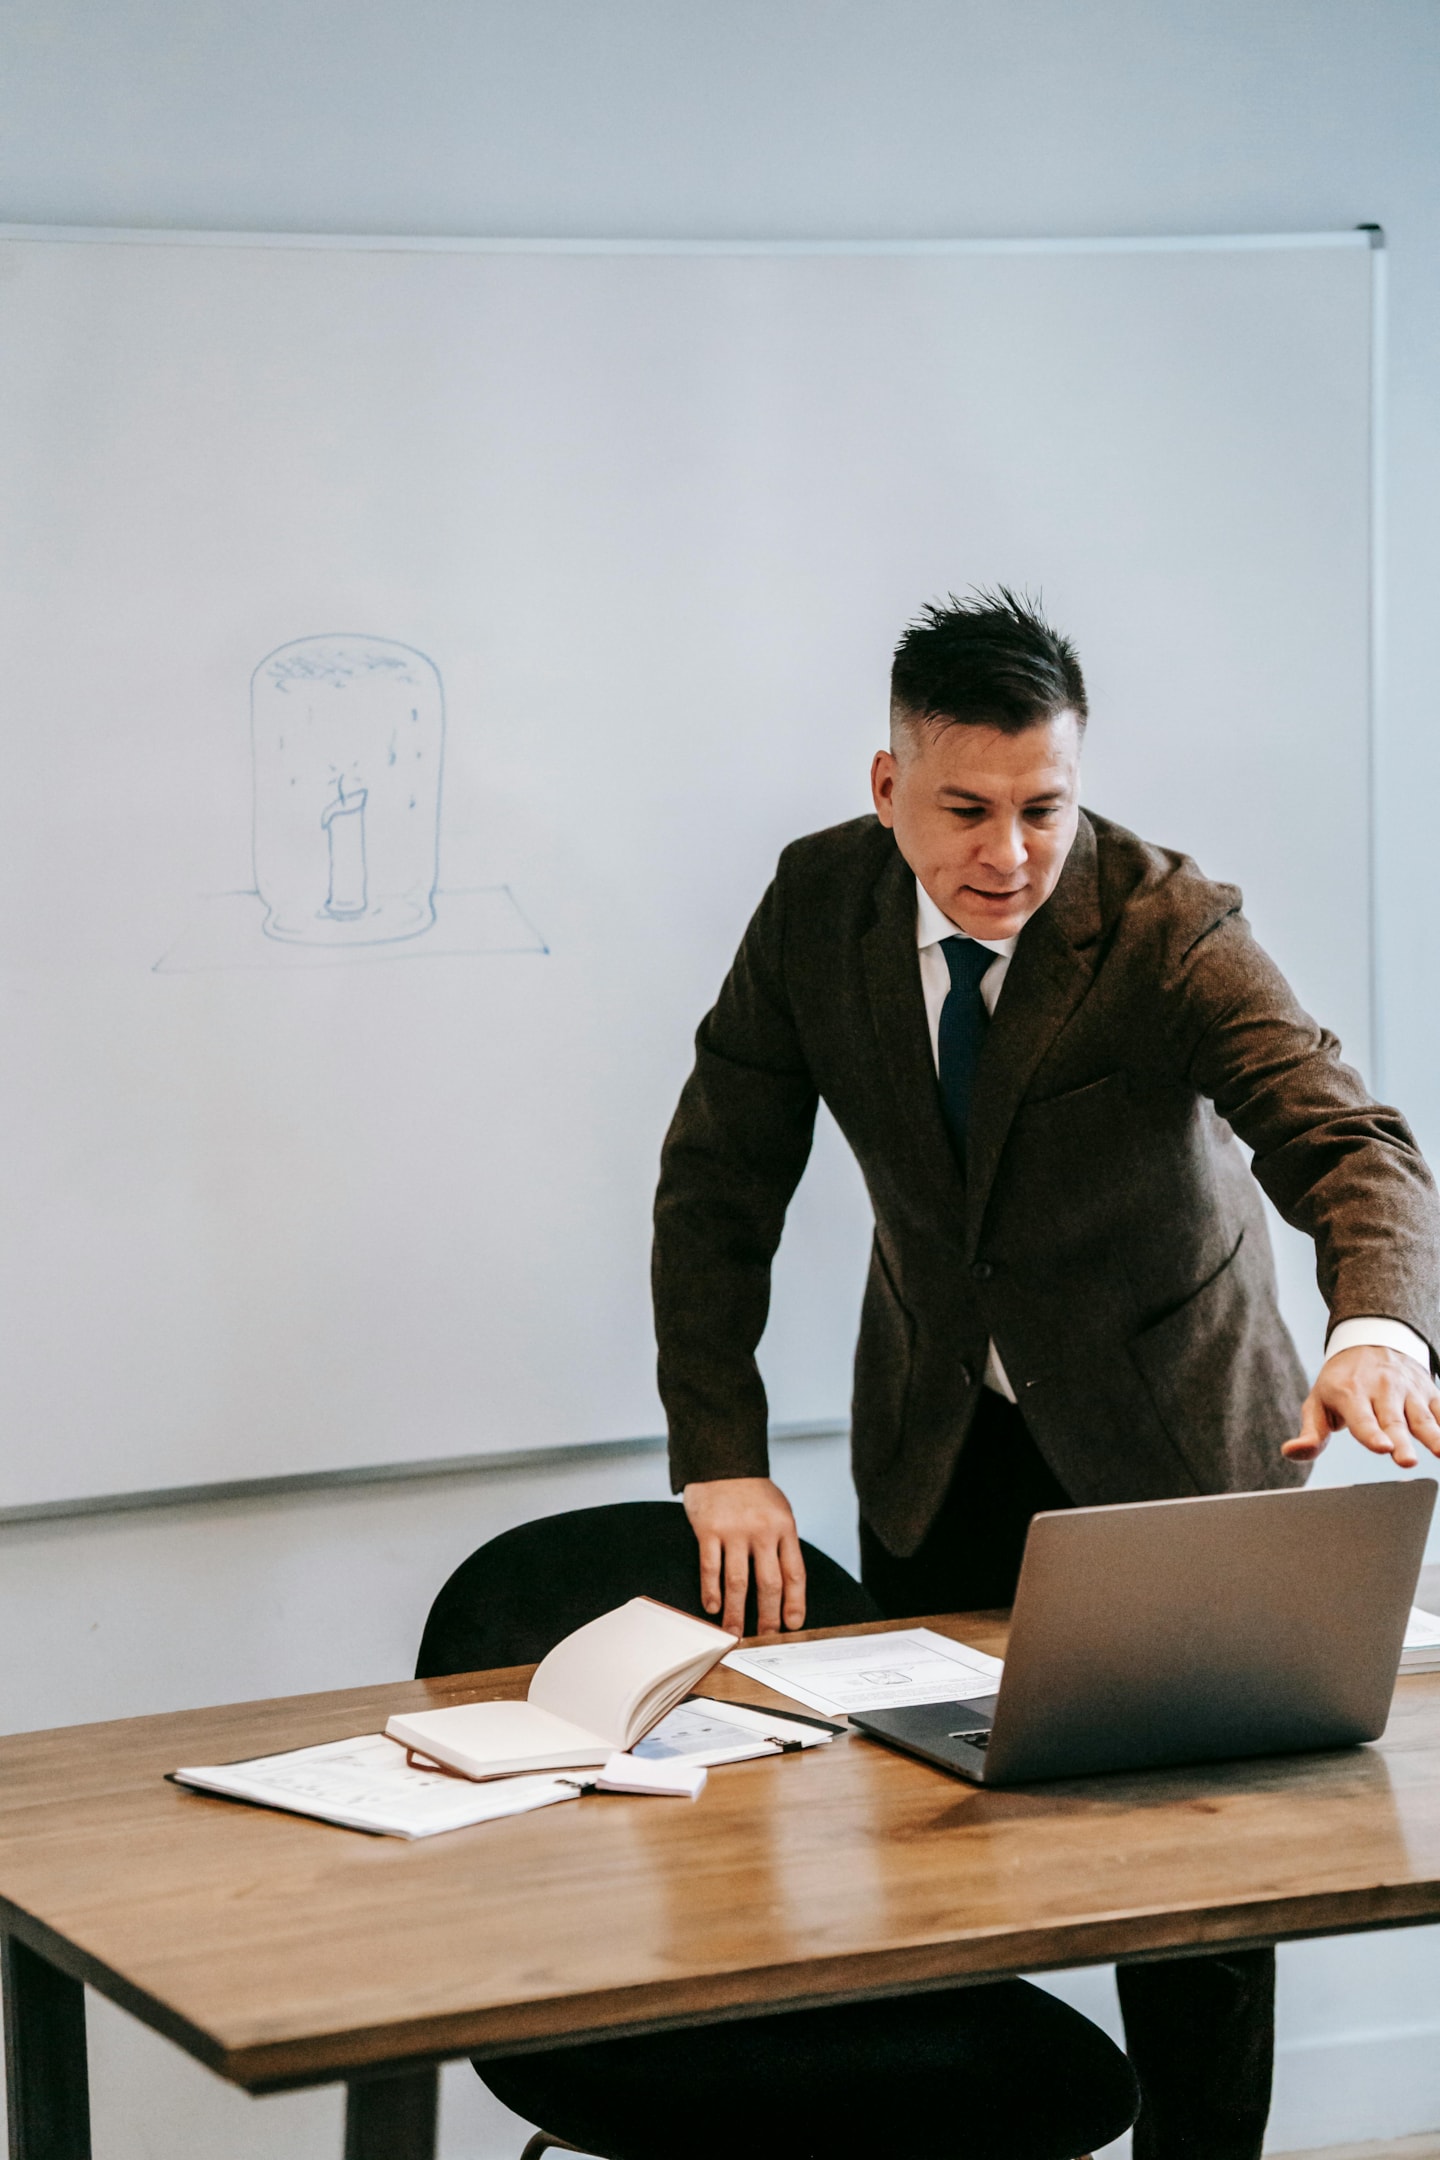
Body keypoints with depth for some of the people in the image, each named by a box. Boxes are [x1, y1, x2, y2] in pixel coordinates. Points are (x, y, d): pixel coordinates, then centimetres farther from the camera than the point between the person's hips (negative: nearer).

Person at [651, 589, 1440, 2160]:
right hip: (939, 1431, 3)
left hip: (1163, 1427, -3)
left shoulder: (1167, 928, -25)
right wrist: (722, 1457, -16)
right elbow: (718, 1178, -7)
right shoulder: (819, 903, -13)